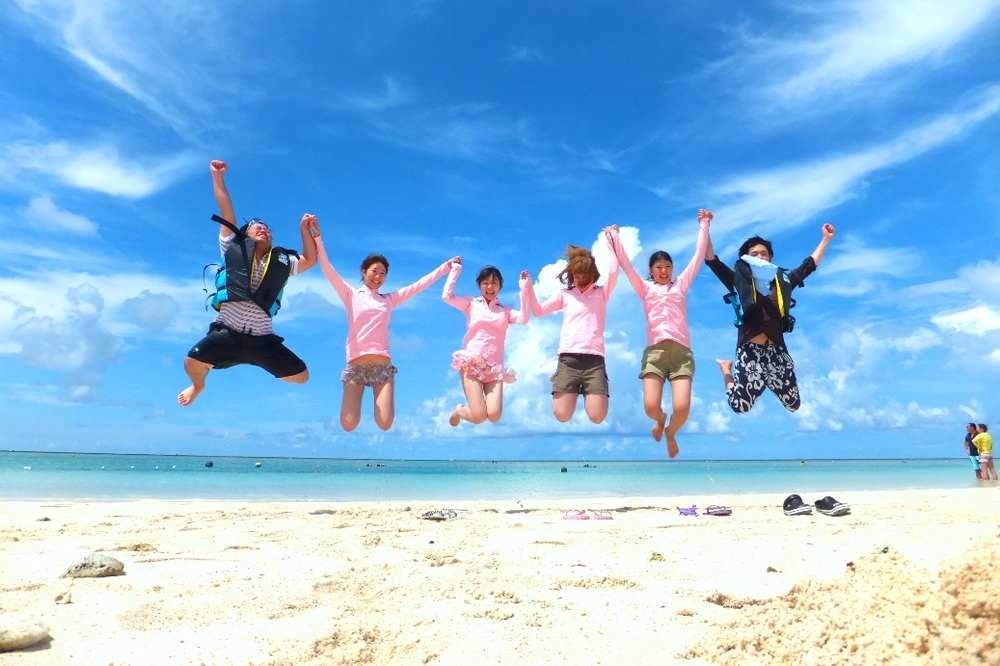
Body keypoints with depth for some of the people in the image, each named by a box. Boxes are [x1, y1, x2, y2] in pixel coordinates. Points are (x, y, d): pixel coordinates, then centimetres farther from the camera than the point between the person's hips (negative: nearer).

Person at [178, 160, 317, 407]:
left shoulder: (282, 262, 16)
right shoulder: (234, 249, 10)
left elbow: (310, 260, 23)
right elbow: (226, 211, 11)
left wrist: (305, 229, 16)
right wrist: (217, 177, 12)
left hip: (262, 339, 2)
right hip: (227, 333, -2)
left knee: (301, 376, -4)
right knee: (193, 362, -23)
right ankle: (198, 386, 19)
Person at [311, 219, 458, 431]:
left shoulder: (390, 299, 14)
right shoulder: (351, 295, 9)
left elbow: (421, 284, 14)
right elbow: (328, 269, 0)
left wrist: (447, 266, 15)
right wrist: (317, 237, -9)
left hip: (383, 366, 2)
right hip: (356, 366, -1)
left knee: (385, 424, -10)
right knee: (349, 425, -11)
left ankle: (379, 400, 24)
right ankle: (355, 401, 22)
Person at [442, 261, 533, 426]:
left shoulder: (505, 310, 15)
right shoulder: (471, 303, 12)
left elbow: (523, 319, -5)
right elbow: (447, 296, -3)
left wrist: (524, 288, -3)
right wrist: (456, 269, 4)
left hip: (494, 366, 2)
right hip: (471, 362, -2)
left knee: (494, 416, -17)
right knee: (479, 416, -15)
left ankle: (477, 403, 18)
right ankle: (459, 410, 20)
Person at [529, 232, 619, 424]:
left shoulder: (601, 292, 15)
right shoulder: (565, 294, 18)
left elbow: (614, 272, 0)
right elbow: (539, 311, 17)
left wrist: (610, 239, 6)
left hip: (594, 358, -1)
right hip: (568, 358, 1)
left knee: (597, 417, -11)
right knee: (562, 416, -8)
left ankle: (587, 389, 21)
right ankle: (574, 389, 23)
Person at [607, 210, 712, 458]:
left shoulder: (681, 284, 21)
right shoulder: (645, 288, 18)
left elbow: (698, 256, 21)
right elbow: (625, 263, 16)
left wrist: (704, 225, 23)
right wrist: (615, 236, 17)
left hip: (681, 350, 1)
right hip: (655, 350, 0)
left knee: (682, 407, -16)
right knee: (651, 406, -16)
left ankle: (671, 432, 21)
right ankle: (660, 420, 24)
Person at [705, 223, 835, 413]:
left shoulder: (782, 280, 14)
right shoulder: (739, 281, 5)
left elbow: (810, 264, 26)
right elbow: (711, 259, -2)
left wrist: (826, 238, 28)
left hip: (777, 350, 4)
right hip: (749, 350, -3)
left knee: (793, 404, 7)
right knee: (740, 406, -6)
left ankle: (768, 380, 36)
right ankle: (727, 369, 23)